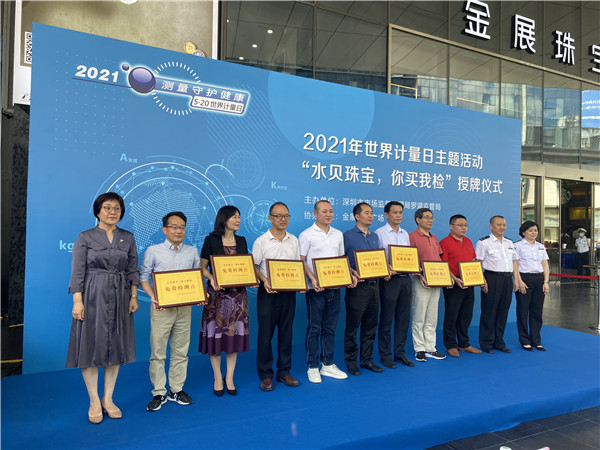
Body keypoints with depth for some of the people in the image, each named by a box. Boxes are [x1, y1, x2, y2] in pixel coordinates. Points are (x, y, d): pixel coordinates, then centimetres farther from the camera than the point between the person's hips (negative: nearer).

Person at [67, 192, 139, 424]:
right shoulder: (85, 238, -1)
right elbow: (77, 272, -5)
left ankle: (108, 399, 22)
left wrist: (133, 297, 3)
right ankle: (94, 401, 17)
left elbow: (132, 270, 8)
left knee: (116, 346, 8)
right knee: (91, 345, 2)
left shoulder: (128, 238, 7)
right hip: (92, 297, -3)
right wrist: (77, 301, -12)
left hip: (119, 297, 3)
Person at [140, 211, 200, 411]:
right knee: (158, 351, 2)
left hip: (185, 307, 3)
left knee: (181, 351, 10)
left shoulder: (192, 252, 8)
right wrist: (152, 297, -14)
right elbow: (143, 277, 1)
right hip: (161, 307, -2)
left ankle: (177, 389, 24)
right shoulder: (153, 251, 0)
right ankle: (159, 393, 16)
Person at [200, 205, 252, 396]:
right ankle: (218, 378, 19)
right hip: (217, 293, -3)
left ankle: (229, 377, 20)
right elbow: (202, 267, -2)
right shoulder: (211, 240, -2)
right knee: (216, 333, 2)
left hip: (238, 293, 4)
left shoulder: (241, 241, 10)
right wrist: (212, 278, -21)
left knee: (235, 333, 5)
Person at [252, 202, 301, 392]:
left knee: (286, 333, 11)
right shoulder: (261, 241, -3)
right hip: (268, 292, -4)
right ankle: (265, 375, 16)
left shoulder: (293, 240, 9)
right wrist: (264, 281, -20)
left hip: (289, 292, 4)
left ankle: (284, 372, 24)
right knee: (265, 333, 3)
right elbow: (253, 267, -4)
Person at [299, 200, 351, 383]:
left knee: (330, 327, 12)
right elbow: (300, 261, -7)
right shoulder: (307, 235, -4)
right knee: (314, 328, 2)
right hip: (316, 288, -5)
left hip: (335, 287, 5)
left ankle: (327, 365, 24)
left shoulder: (338, 234, 12)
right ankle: (313, 367, 14)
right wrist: (313, 279, -19)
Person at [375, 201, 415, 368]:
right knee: (386, 319, 1)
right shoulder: (379, 233, -4)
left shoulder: (405, 234, 15)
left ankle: (400, 353, 22)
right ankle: (385, 355, 13)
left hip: (405, 278, 6)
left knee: (404, 318, 10)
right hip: (389, 279, -6)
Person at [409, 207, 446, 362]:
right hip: (421, 281, -7)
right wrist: (420, 276, -21)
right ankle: (419, 349, 10)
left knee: (432, 317, 12)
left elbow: (439, 260, 20)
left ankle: (430, 348, 20)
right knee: (419, 317, -1)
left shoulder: (434, 238, 17)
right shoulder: (412, 236, -7)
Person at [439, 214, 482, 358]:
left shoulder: (468, 241, 15)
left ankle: (464, 344, 25)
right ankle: (450, 346, 13)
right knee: (451, 316, 1)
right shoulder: (445, 242, -8)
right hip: (454, 285, -7)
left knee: (466, 316, 13)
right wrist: (455, 279, -20)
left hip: (469, 284, 7)